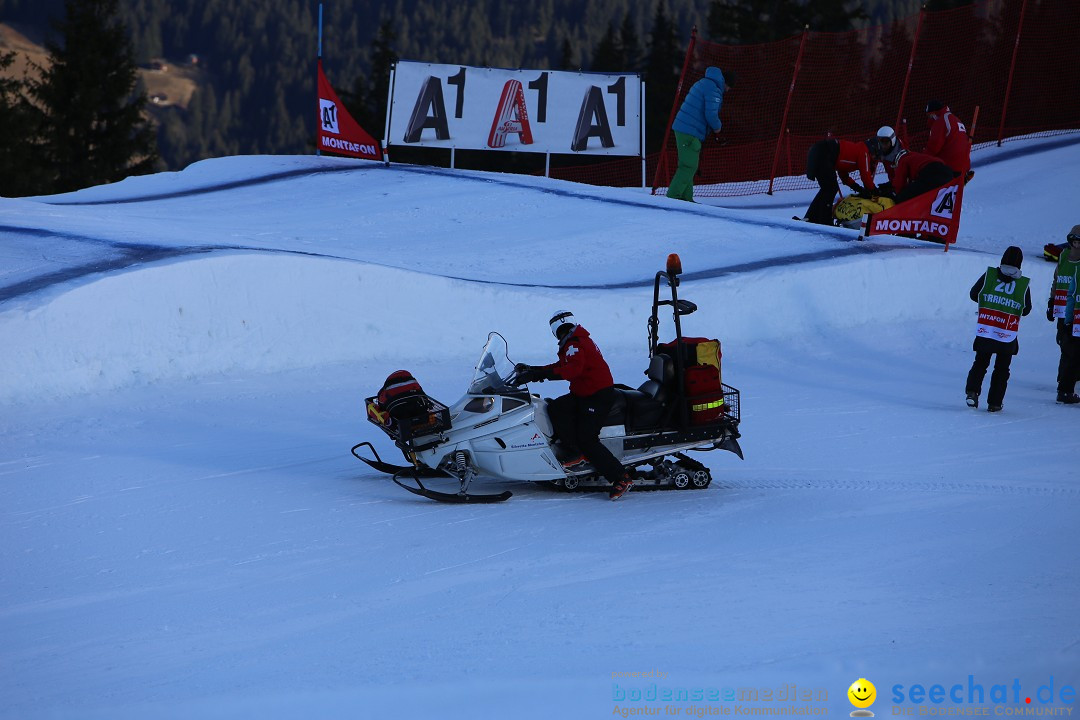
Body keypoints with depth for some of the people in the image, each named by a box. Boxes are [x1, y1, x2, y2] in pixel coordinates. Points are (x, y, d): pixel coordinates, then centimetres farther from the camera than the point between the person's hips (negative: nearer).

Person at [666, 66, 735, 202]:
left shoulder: (703, 83, 20)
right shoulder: (713, 89, -12)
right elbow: (711, 114, -18)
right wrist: (717, 126, 2)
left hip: (682, 129, 10)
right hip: (690, 133, -10)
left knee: (687, 166, 13)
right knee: (689, 167, -11)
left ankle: (685, 198, 15)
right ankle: (672, 197, -15)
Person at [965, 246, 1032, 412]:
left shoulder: (989, 275, -1)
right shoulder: (1024, 284, -1)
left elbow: (973, 294, 6)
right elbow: (1026, 310, 8)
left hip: (984, 331, 1)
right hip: (1008, 336, -1)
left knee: (980, 363, 13)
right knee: (1002, 369, 11)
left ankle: (972, 391, -8)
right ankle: (994, 403, 10)